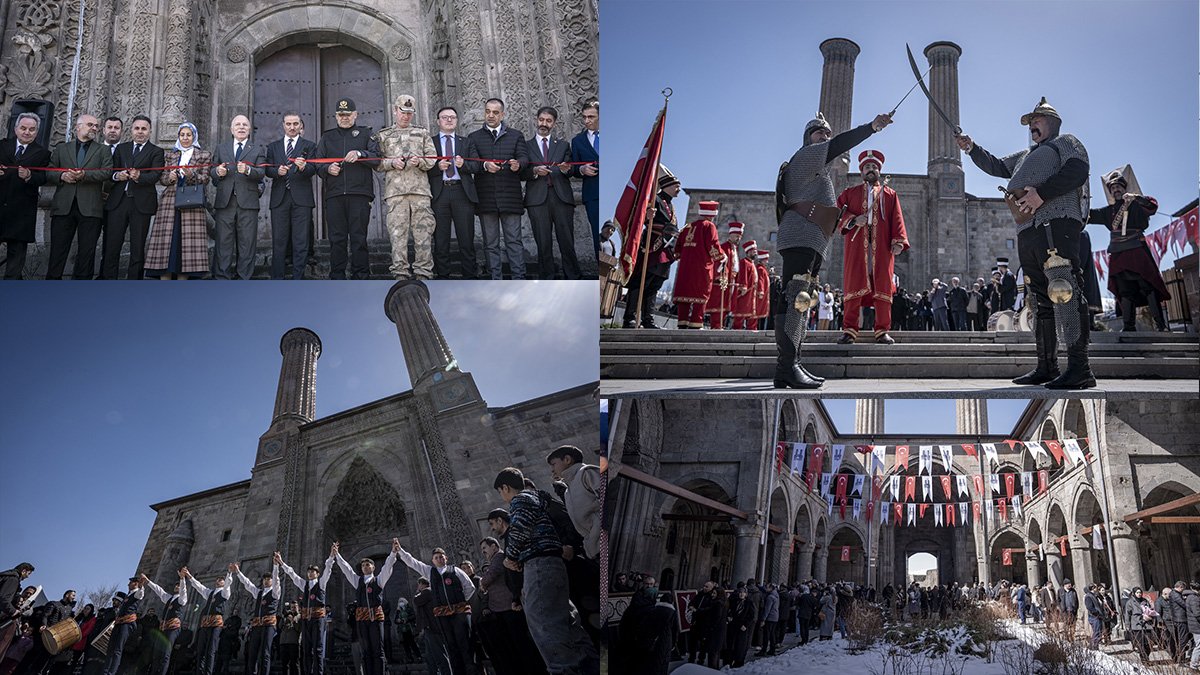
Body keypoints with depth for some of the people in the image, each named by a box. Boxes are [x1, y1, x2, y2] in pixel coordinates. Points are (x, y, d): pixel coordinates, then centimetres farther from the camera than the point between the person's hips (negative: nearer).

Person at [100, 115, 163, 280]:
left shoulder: (156, 152, 7)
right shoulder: (121, 148, 19)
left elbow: (156, 175, -6)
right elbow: (111, 171, 15)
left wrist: (139, 177, -25)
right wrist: (116, 175, -7)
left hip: (142, 203, -2)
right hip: (118, 201, 3)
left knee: (138, 247, 2)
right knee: (111, 245, -2)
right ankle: (107, 279, 1)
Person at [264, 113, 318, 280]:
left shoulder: (309, 146, 11)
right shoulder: (273, 146, 18)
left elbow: (313, 169, -2)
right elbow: (268, 170, 9)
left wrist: (303, 167, -24)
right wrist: (277, 171, -12)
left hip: (301, 199, -2)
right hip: (279, 199, 2)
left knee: (301, 242, -5)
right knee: (279, 241, 1)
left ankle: (298, 279, -2)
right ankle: (277, 279, 5)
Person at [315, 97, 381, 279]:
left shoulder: (366, 134, 15)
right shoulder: (327, 137, 22)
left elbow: (376, 156, 0)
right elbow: (317, 164, 17)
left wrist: (359, 154, -17)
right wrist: (327, 168, -4)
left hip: (359, 193, -2)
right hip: (334, 194, 2)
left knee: (359, 237, -5)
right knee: (336, 238, -1)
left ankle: (360, 277, -1)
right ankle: (337, 277, 3)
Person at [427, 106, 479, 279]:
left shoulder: (465, 142, 17)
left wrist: (463, 164, -13)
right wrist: (438, 167, -14)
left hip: (462, 192, 1)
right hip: (439, 193, -1)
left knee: (466, 238, -1)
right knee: (440, 240, 1)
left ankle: (470, 276, 3)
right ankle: (442, 277, 6)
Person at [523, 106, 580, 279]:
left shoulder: (563, 145, 19)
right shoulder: (526, 146, 15)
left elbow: (570, 171, 10)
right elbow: (521, 174, 8)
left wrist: (566, 169, -13)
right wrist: (535, 171, -11)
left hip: (562, 197, 1)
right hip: (537, 199, -1)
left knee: (567, 242, -5)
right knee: (543, 244, -2)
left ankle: (573, 278, 0)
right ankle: (547, 280, 3)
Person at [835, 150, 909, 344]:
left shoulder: (890, 194, 19)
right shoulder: (850, 193, 19)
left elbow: (897, 220, 9)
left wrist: (899, 242, -7)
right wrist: (853, 220, -10)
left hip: (882, 247, 1)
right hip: (856, 246, -1)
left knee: (883, 287, -4)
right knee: (854, 286, -6)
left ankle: (882, 331, -2)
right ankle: (849, 330, -6)